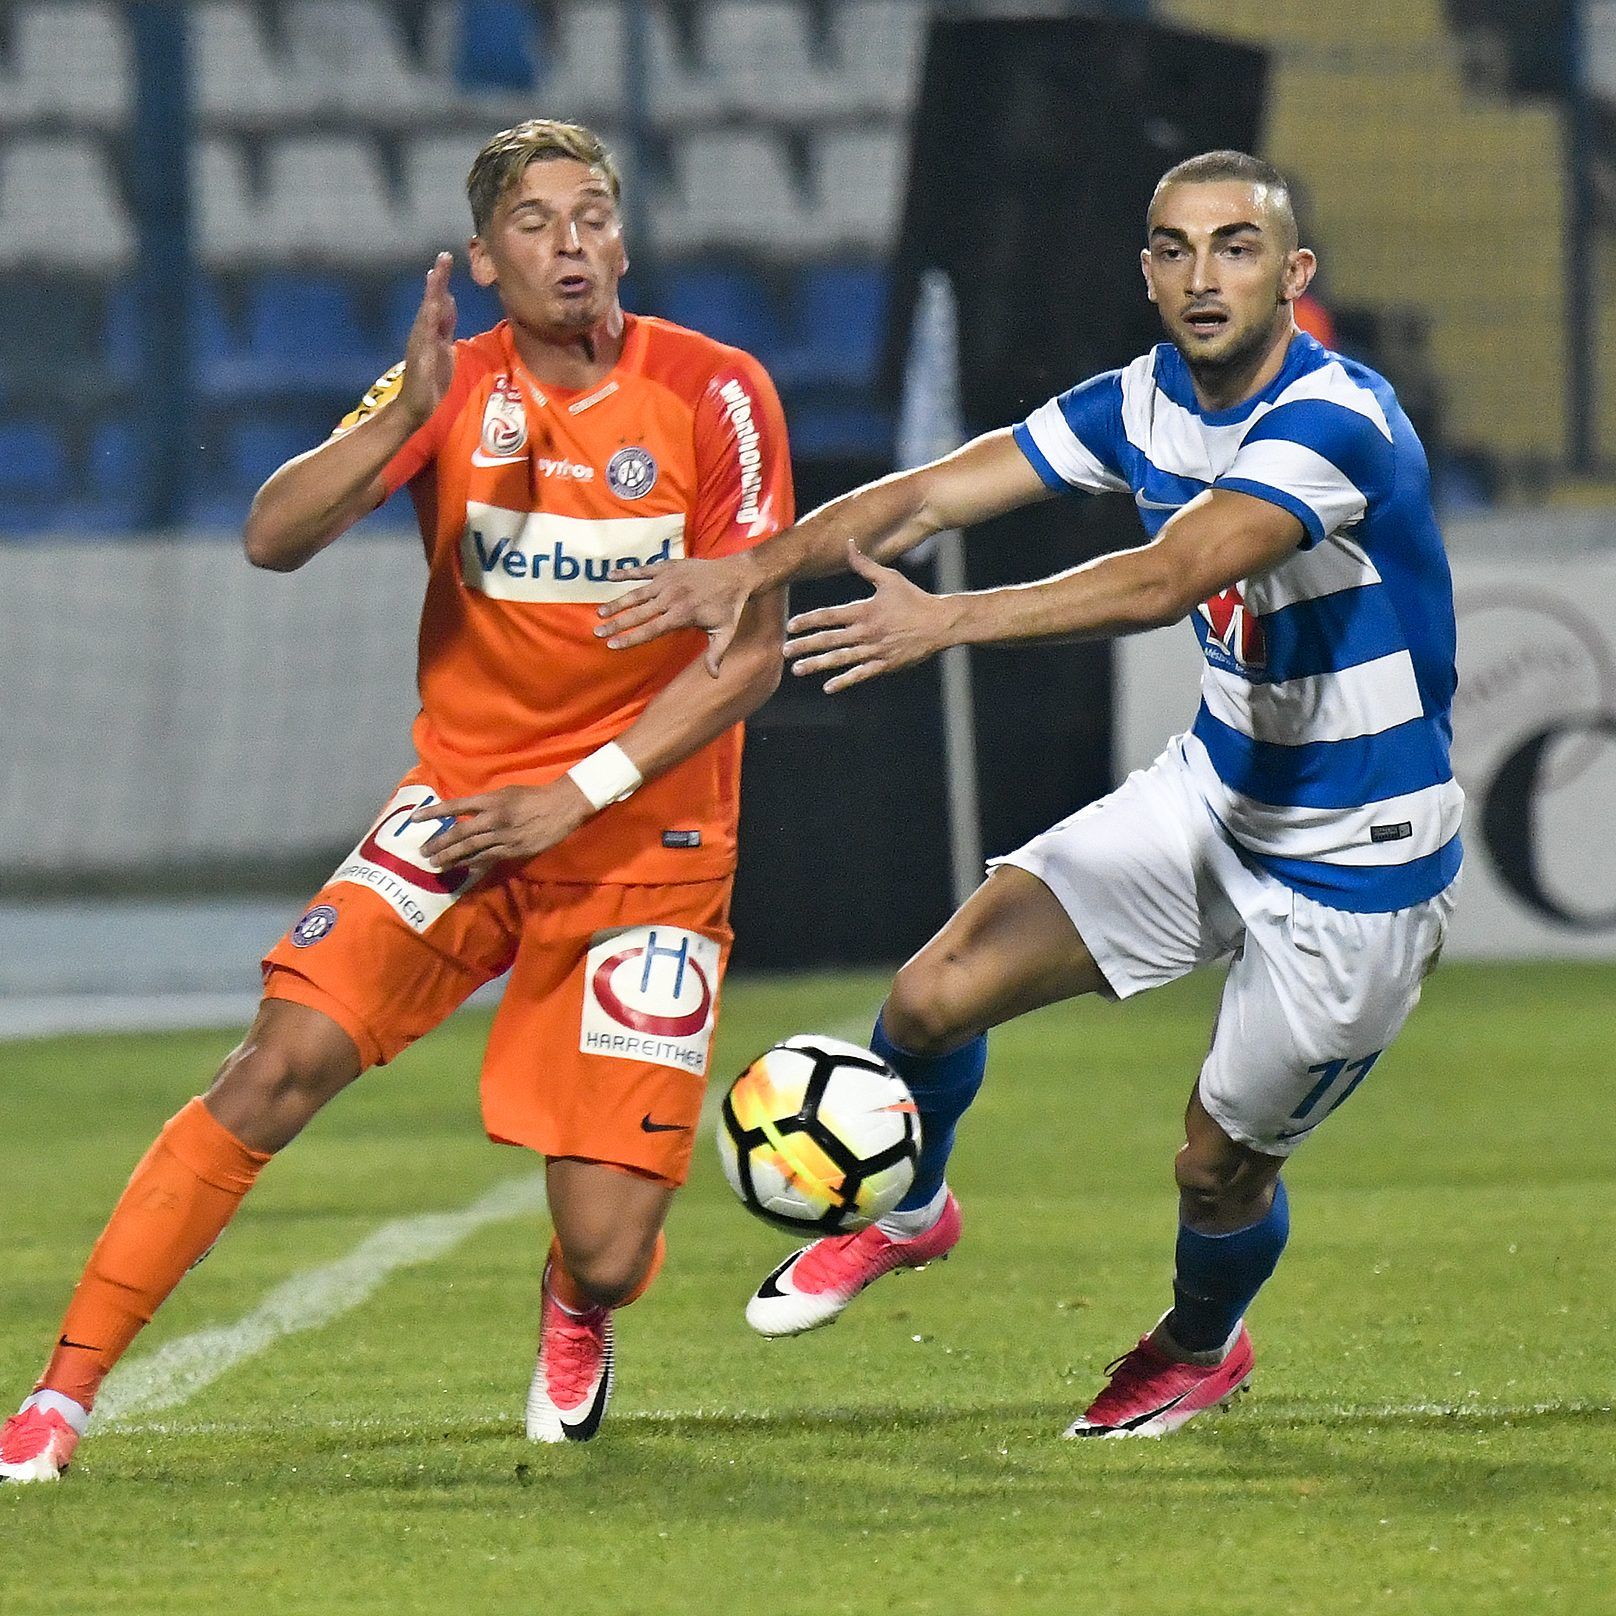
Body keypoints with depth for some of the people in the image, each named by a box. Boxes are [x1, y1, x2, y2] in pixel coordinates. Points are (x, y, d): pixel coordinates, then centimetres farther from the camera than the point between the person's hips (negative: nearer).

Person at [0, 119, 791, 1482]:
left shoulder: (713, 394, -7)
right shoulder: (453, 386, 0)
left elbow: (751, 653, -8)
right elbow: (274, 539, -14)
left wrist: (582, 793, -15)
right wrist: (405, 420, -29)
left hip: (645, 840, -2)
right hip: (465, 804, 2)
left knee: (606, 1254, -10)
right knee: (285, 1061, -22)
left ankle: (577, 1317, 31)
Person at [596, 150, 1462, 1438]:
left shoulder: (1336, 422, -28)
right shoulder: (1146, 404, -3)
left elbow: (1165, 580, -40)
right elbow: (930, 496, -4)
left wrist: (952, 621, -49)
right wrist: (760, 567, -19)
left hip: (1359, 861, -6)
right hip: (1215, 793, 6)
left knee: (1221, 1166, 6)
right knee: (937, 994, -6)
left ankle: (1201, 1345, 41)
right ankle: (904, 1214, 26)